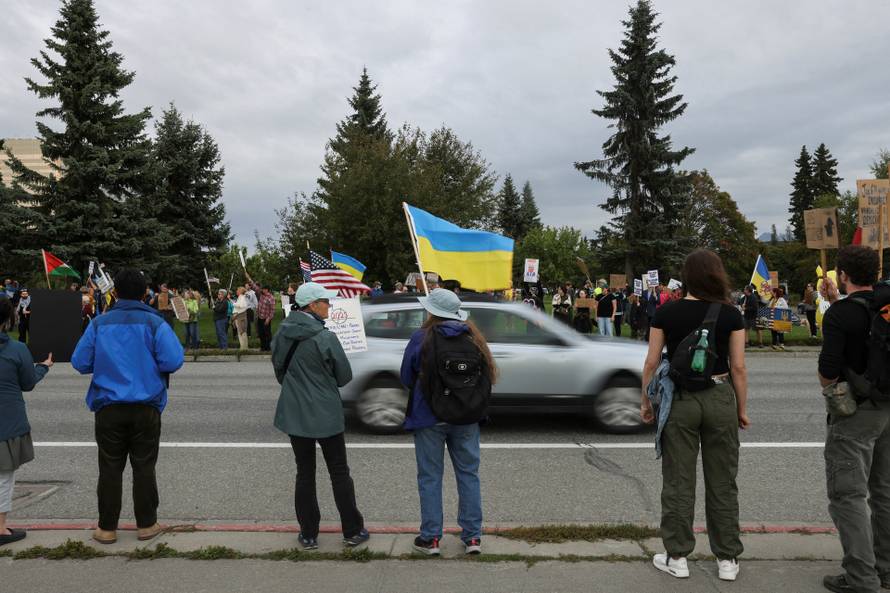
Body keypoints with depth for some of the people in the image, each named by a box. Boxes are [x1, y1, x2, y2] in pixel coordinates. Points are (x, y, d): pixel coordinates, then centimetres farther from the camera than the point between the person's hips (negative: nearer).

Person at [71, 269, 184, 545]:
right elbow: (173, 361, -14)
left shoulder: (99, 323, -2)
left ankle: (107, 528, 19)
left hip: (108, 407, 1)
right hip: (145, 407, -1)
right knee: (144, 467, 9)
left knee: (110, 468, 11)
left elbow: (80, 363, -1)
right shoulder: (154, 323, -7)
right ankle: (146, 524, 17)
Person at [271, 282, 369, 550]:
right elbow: (345, 375, -9)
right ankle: (352, 531, 18)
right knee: (339, 472, 9)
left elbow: (279, 370, 11)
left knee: (305, 473, 14)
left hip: (295, 414, 5)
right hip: (326, 415, -4)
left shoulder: (282, 334, -1)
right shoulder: (325, 337, -18)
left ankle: (308, 534, 20)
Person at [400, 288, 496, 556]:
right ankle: (472, 536, 18)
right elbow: (488, 376, 6)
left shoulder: (421, 338, -11)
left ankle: (430, 538, 15)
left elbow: (407, 378, -4)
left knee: (430, 477, 9)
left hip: (429, 416, -3)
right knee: (468, 474, 13)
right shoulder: (473, 338, -1)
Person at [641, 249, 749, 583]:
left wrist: (646, 402, 7)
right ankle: (727, 559, 22)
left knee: (678, 481, 8)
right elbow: (738, 367, -4)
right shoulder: (731, 315, -5)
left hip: (679, 399, 0)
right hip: (720, 398, 1)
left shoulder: (666, 313, -5)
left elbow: (652, 362, -3)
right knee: (722, 482, 12)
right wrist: (742, 409, 6)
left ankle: (677, 557, 17)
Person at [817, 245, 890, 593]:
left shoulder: (840, 314, -17)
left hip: (855, 412, -7)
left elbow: (828, 371, -20)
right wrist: (836, 301, 24)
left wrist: (829, 389, 0)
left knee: (848, 495, -1)